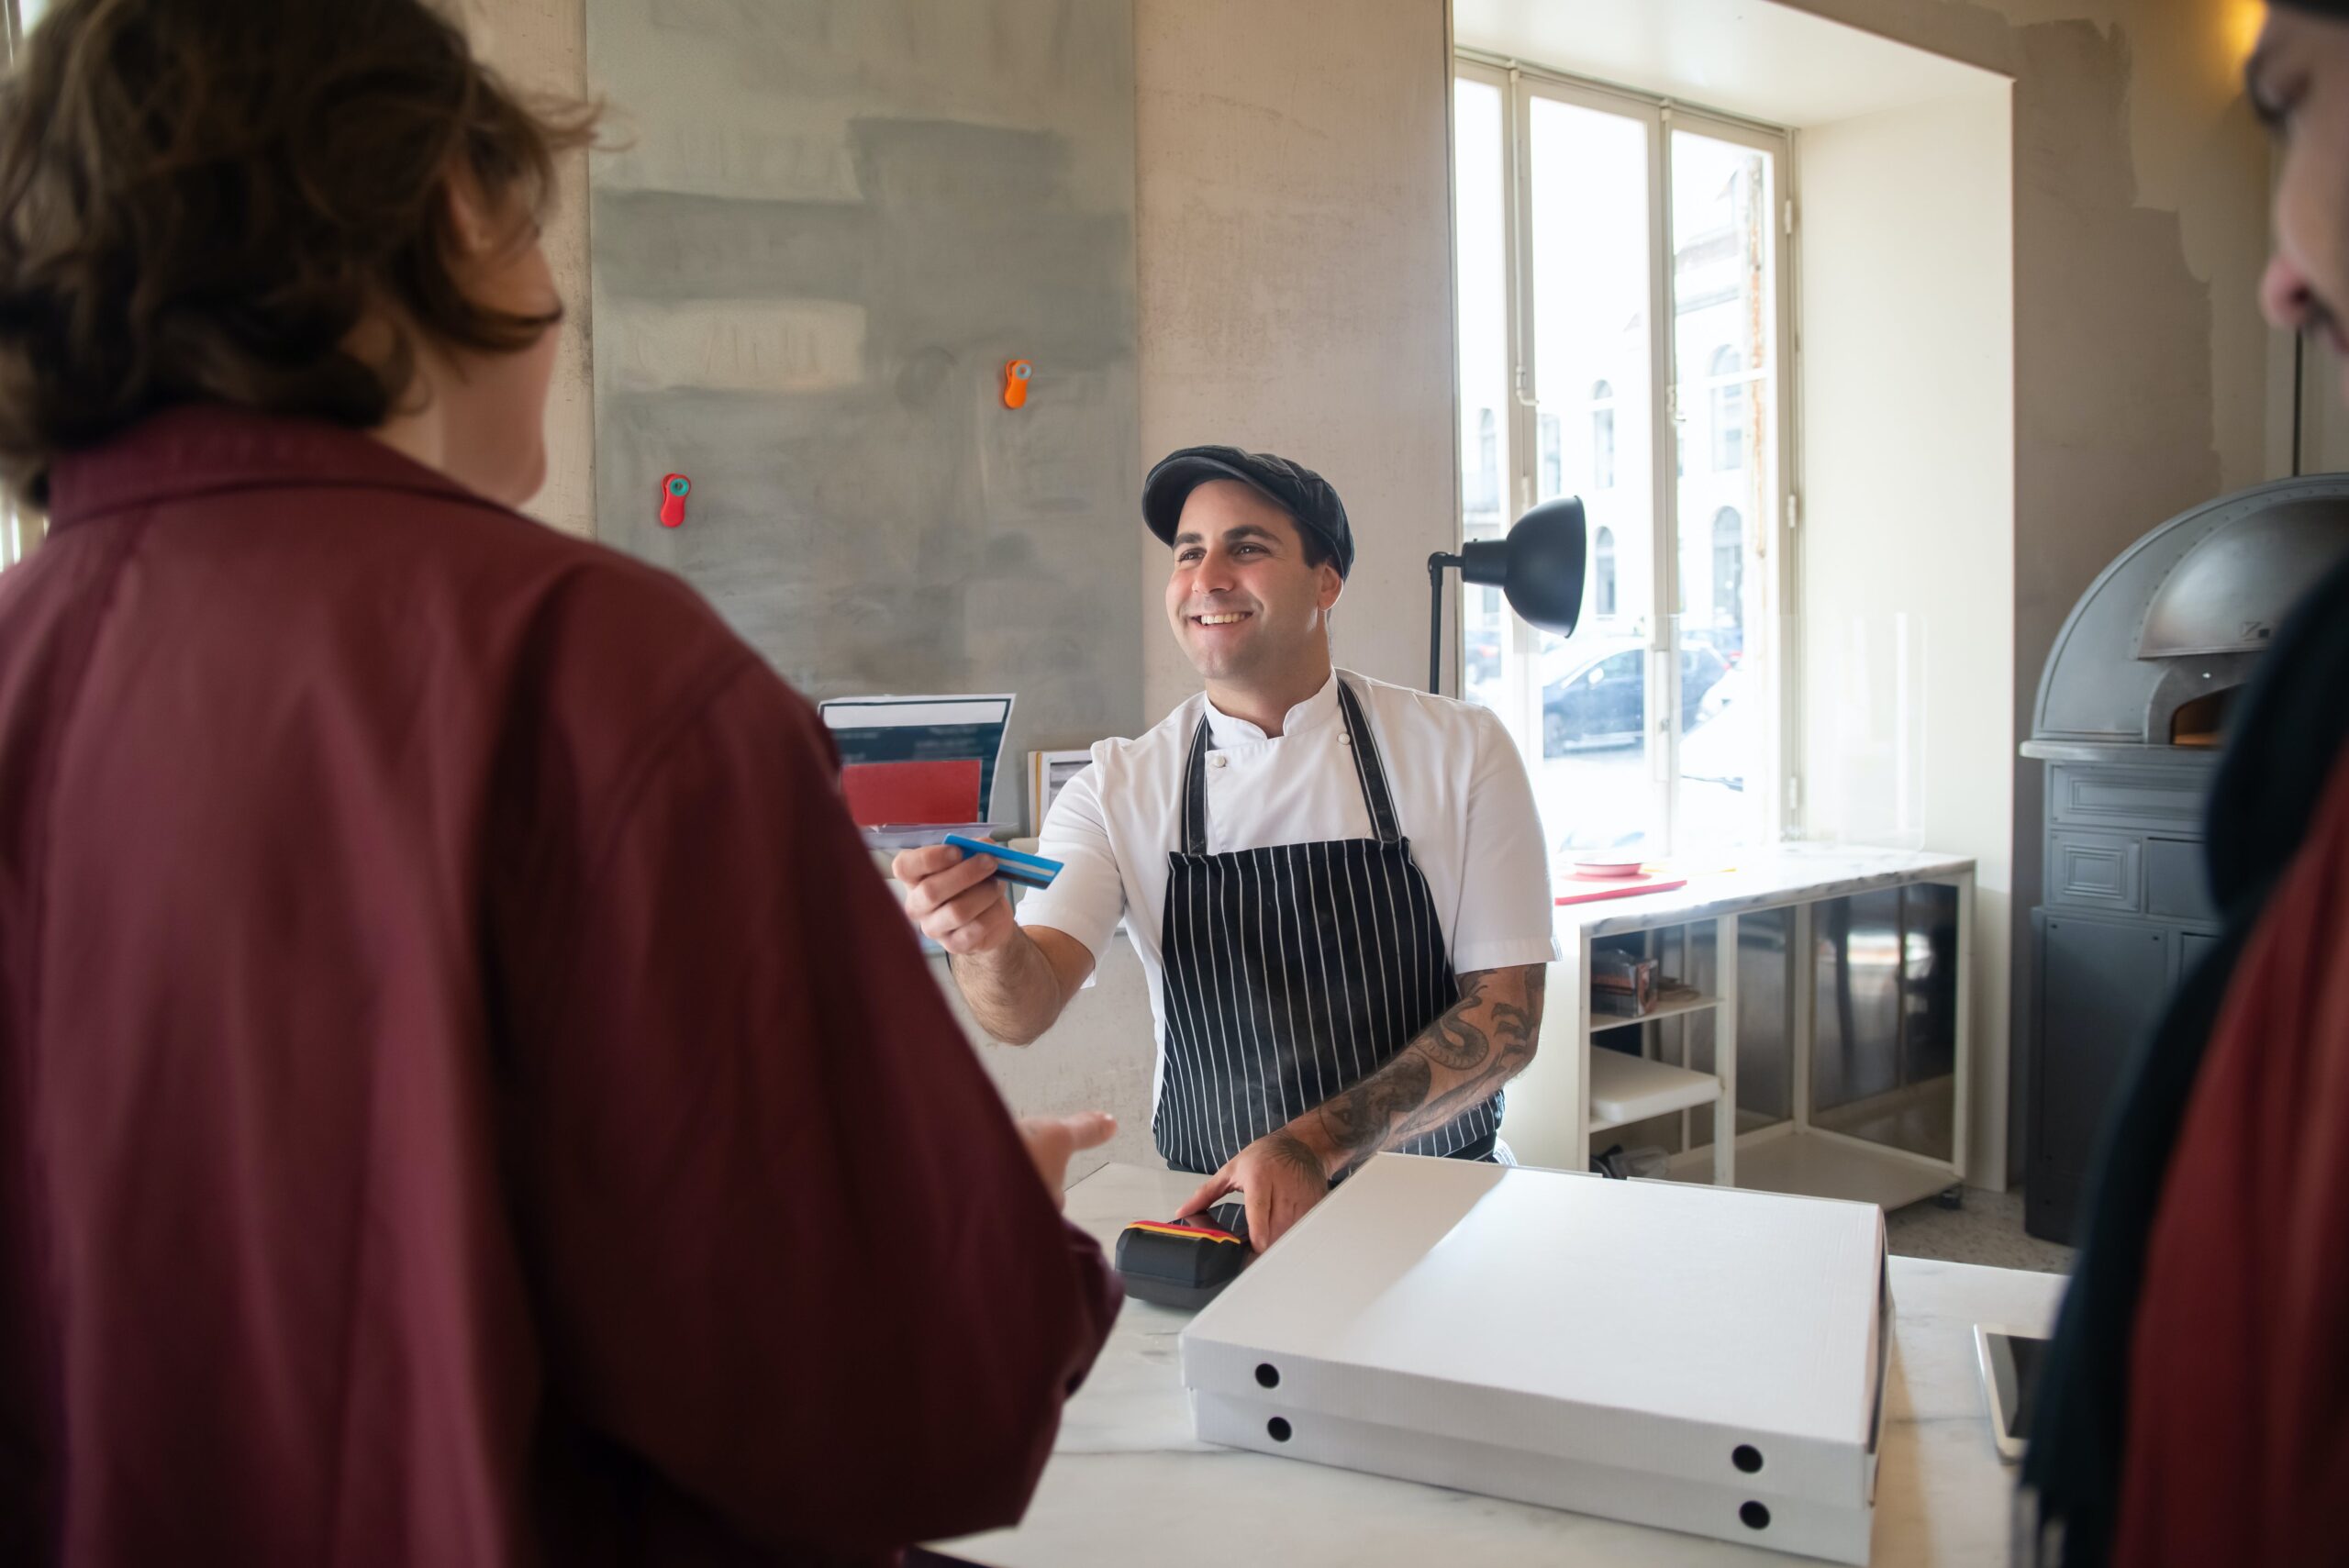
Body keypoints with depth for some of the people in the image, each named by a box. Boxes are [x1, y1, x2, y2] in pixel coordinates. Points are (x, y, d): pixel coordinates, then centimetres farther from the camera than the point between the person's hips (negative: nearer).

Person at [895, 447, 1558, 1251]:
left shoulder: (1460, 751, -2)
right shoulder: (1118, 787, 0)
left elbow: (1507, 1014, -5)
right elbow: (1028, 1007, -12)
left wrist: (1316, 1145, -18)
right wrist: (987, 944, -37)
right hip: (1216, 1213, 1)